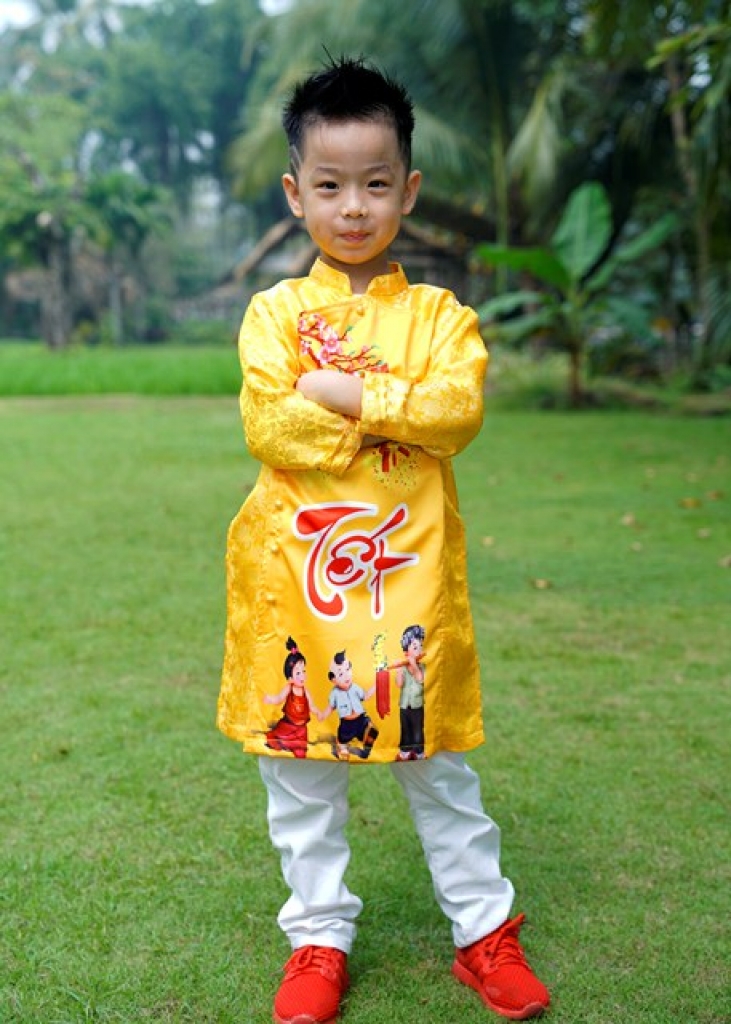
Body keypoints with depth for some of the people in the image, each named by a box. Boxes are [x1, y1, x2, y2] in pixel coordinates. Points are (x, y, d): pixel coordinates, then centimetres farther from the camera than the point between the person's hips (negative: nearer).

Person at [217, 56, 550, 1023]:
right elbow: (267, 425, -12)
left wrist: (347, 397, -16)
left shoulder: (438, 313, 5)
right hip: (295, 568, 1)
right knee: (301, 769, 11)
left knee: (436, 761, 10)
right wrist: (397, 418, -12)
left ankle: (485, 928, 27)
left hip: (412, 571, 0)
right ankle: (319, 939, 27)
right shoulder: (276, 311, 2)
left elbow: (459, 408, -12)